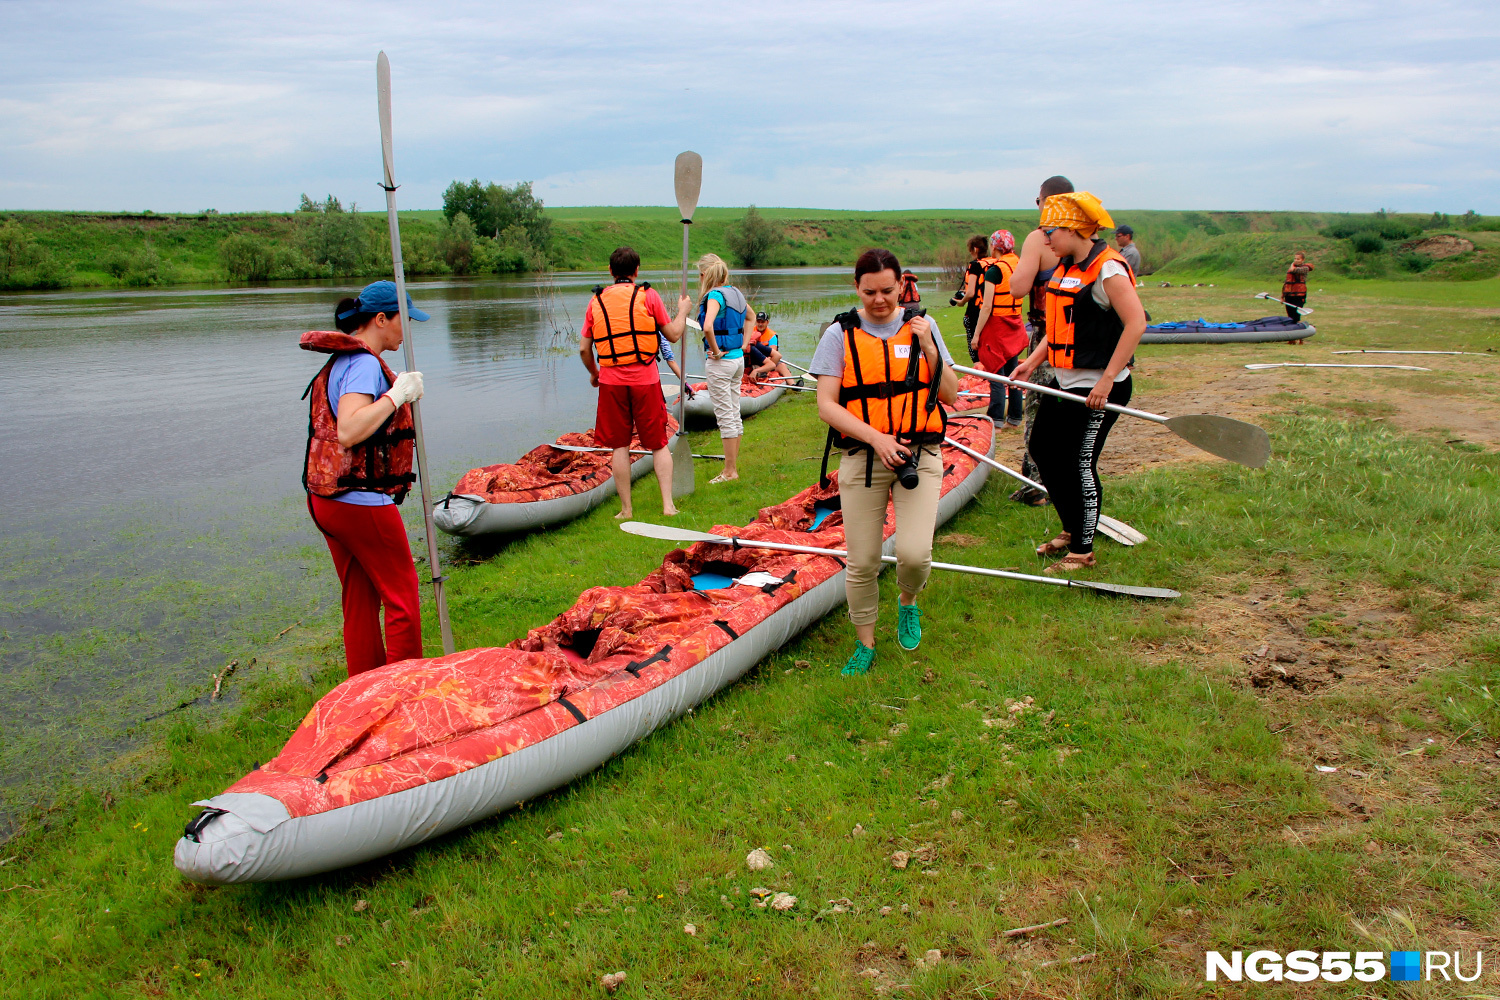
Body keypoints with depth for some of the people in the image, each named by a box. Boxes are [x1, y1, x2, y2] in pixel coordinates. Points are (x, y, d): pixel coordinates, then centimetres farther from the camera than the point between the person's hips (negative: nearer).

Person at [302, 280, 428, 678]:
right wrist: (396, 395, -25)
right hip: (363, 501, -10)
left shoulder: (341, 362, 14)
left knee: (360, 601, 17)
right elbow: (349, 432, -30)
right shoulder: (365, 364, -17)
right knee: (401, 598, 3)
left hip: (329, 501, 10)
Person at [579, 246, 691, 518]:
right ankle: (668, 504, 6)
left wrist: (593, 373, 23)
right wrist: (682, 310, 20)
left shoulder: (596, 301, 4)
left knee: (619, 447, 8)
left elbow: (583, 348, 4)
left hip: (611, 381, 1)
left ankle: (626, 510, 12)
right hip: (645, 379, -1)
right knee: (658, 444, 10)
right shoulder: (648, 296, -3)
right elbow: (673, 335, 2)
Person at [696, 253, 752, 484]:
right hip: (738, 359, 8)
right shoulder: (736, 292, 9)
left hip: (720, 361, -8)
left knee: (725, 415, -3)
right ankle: (734, 465, 22)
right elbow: (750, 315, 25)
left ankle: (729, 471, 3)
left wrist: (716, 350, -19)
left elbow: (708, 326, -32)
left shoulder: (715, 295, -16)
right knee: (734, 414, 13)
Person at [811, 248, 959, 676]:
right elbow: (827, 405, -5)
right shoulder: (840, 334, 0)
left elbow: (951, 395, 6)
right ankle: (865, 645, 25)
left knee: (914, 553, -14)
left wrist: (928, 348, -8)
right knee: (861, 564, 3)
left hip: (919, 455, 1)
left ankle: (908, 602, 22)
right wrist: (876, 437, -17)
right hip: (862, 458, 0)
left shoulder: (920, 326, 6)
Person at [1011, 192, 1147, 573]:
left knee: (1079, 464, -3)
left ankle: (1083, 551, 12)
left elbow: (1136, 324, -24)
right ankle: (1072, 530, 31)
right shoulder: (1066, 267, 11)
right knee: (1042, 449, 15)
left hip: (1099, 389, -10)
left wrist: (1107, 380, -25)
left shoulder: (1107, 269, -17)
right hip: (1065, 383, 10)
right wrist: (1032, 361, 8)